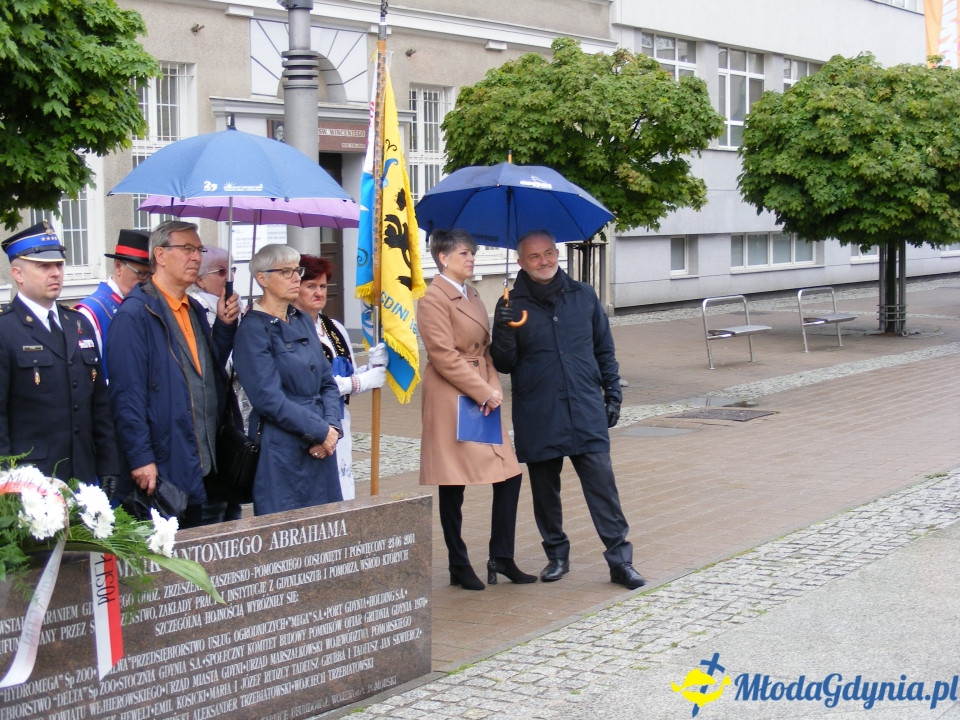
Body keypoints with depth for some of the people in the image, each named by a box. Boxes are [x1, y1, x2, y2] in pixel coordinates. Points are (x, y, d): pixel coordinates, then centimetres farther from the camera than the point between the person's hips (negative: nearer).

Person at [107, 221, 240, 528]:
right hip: (162, 469, -8)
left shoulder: (195, 311, 17)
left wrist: (224, 325, 6)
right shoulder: (135, 315, -11)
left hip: (205, 468, 8)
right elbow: (126, 395, -16)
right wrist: (141, 459, -20)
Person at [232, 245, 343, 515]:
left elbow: (327, 382, 13)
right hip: (281, 450, -7)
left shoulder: (303, 321, 13)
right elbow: (269, 399, -16)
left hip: (322, 447, 7)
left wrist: (332, 427, -4)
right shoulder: (253, 329, -9)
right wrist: (321, 431, -13)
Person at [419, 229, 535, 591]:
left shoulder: (471, 294, 16)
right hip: (451, 400, -8)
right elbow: (444, 357, -16)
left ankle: (502, 558, 13)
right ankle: (459, 567, 10)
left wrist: (494, 388, 1)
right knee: (452, 486, 0)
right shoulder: (434, 298, -11)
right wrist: (484, 393, -14)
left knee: (509, 475, 4)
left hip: (482, 397, 9)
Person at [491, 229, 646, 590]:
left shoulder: (583, 296, 7)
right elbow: (505, 364, 0)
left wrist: (613, 393, 10)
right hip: (537, 418, 0)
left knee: (602, 482, -6)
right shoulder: (512, 305, 2)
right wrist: (504, 332, -18)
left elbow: (604, 349, 16)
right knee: (545, 489, 8)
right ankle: (557, 555, 23)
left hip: (586, 411, 0)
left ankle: (620, 560, -2)